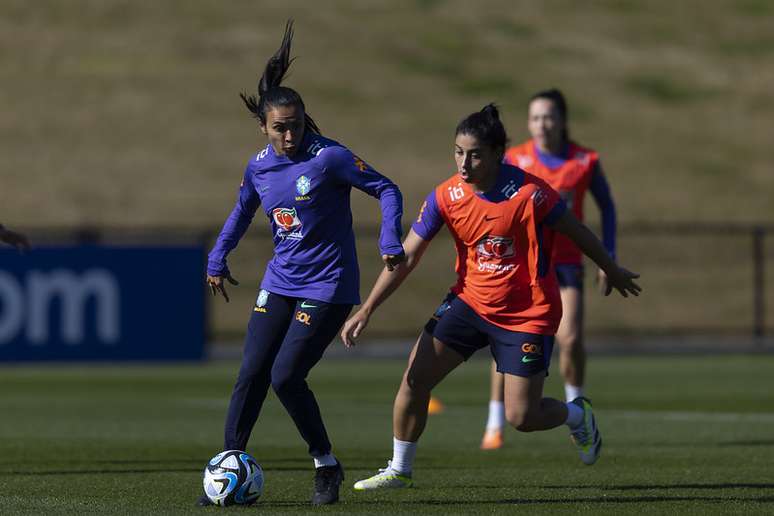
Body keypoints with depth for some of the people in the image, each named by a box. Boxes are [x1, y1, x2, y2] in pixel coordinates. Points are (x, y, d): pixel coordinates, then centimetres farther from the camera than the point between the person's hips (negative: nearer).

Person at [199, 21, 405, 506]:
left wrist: (390, 242, -22)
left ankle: (327, 466, 5)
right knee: (252, 373, -2)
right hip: (280, 282, 6)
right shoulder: (259, 166, 4)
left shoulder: (329, 157, -14)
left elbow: (386, 189, -10)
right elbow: (242, 211, 24)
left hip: (328, 285, -6)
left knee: (286, 375, -13)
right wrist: (218, 259, 19)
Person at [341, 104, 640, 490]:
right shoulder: (446, 196, -10)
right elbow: (406, 256, -4)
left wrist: (612, 271, 9)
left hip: (528, 314, -4)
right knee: (415, 378, -7)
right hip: (470, 301, 4)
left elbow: (577, 232, -6)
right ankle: (399, 470, 11)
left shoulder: (529, 193, -22)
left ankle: (576, 415, 29)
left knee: (521, 417, -5)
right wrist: (366, 311, -7)